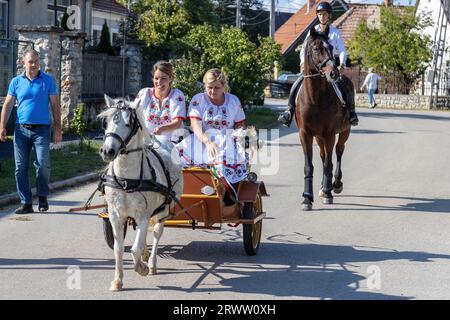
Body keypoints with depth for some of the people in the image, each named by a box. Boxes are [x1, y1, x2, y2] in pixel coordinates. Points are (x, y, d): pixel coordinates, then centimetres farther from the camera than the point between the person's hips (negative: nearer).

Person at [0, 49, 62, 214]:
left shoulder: (48, 80, 4)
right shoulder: (16, 81, 9)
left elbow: (55, 105, 5)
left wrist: (57, 128, 0)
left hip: (42, 129, -2)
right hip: (21, 129, 2)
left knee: (43, 164, -12)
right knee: (21, 168, 1)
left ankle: (43, 197, 8)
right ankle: (26, 203, 8)